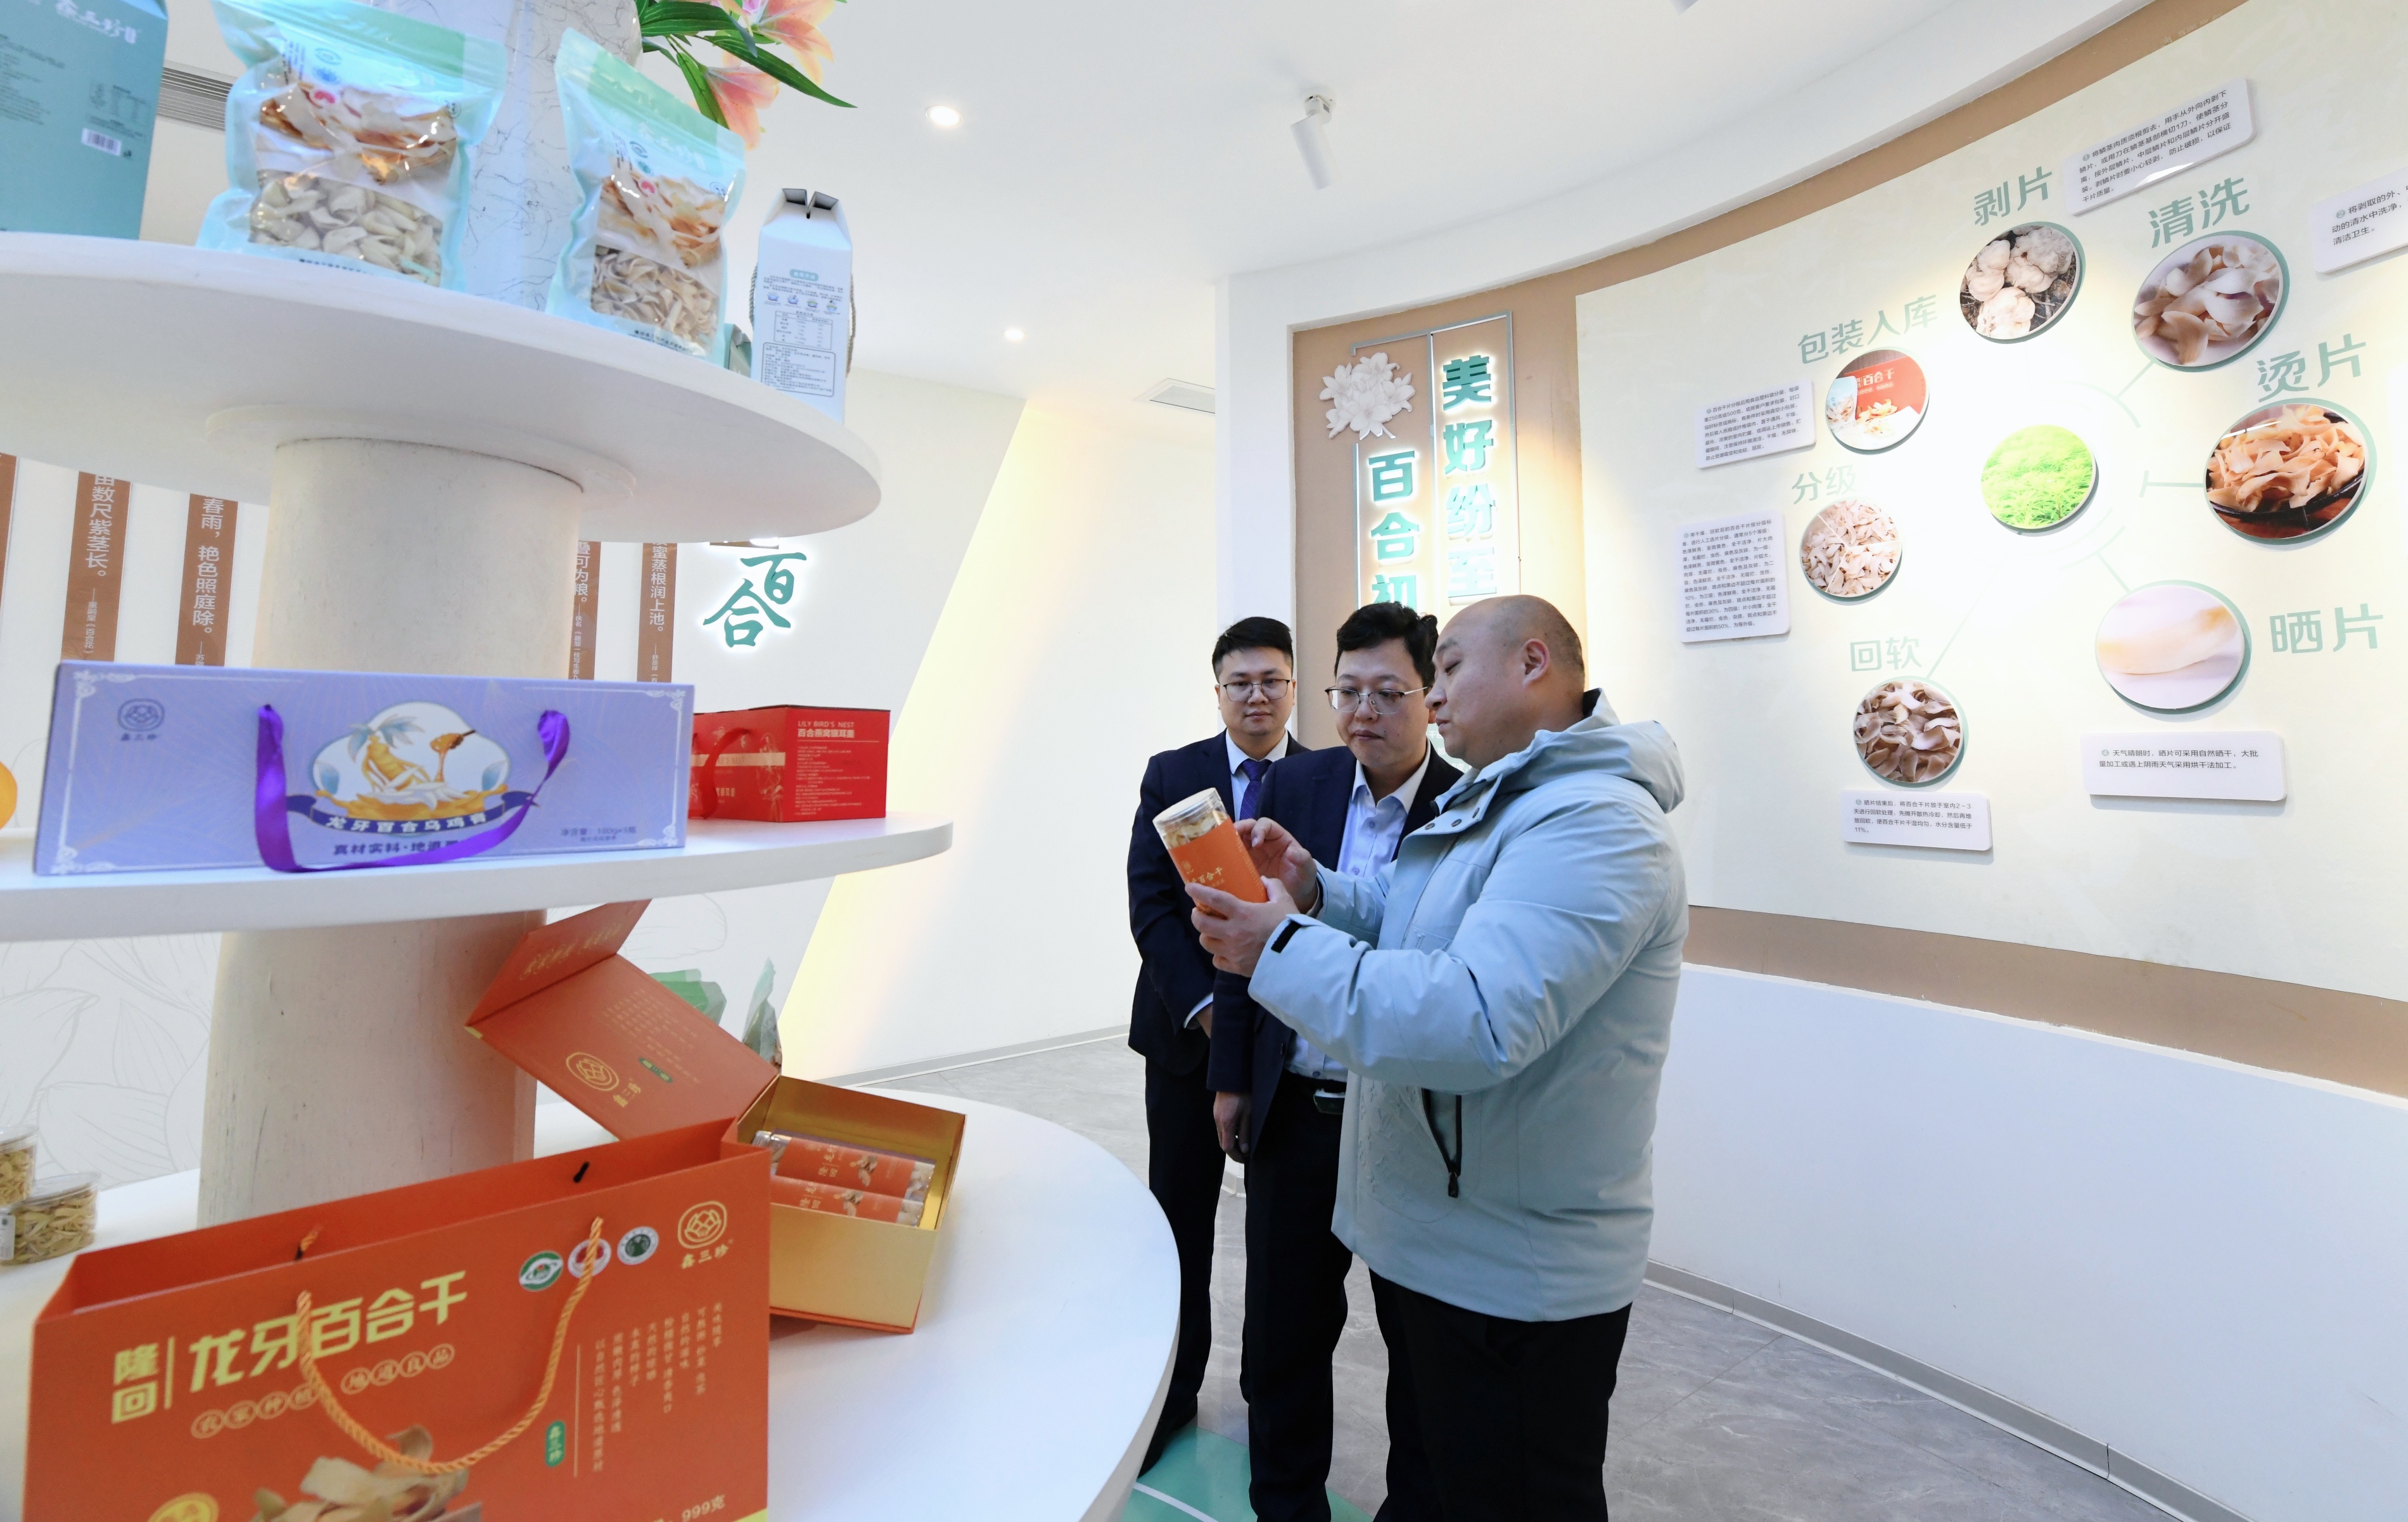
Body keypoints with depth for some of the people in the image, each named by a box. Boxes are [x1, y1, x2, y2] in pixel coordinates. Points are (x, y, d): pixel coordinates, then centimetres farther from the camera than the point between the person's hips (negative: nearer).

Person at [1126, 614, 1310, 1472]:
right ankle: (1172, 1392, 32)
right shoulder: (1172, 775, 0)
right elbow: (1150, 906, -5)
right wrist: (1204, 1008, -14)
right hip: (1188, 1031, 1)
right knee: (1180, 1220, 12)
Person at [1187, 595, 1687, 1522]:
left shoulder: (1594, 823, -25)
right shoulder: (1491, 804, 10)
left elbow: (1476, 1026, -35)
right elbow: (1412, 929, 15)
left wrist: (1281, 949, -27)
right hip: (1427, 1238, 9)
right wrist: (1311, 889, -2)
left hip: (1514, 1283, -9)